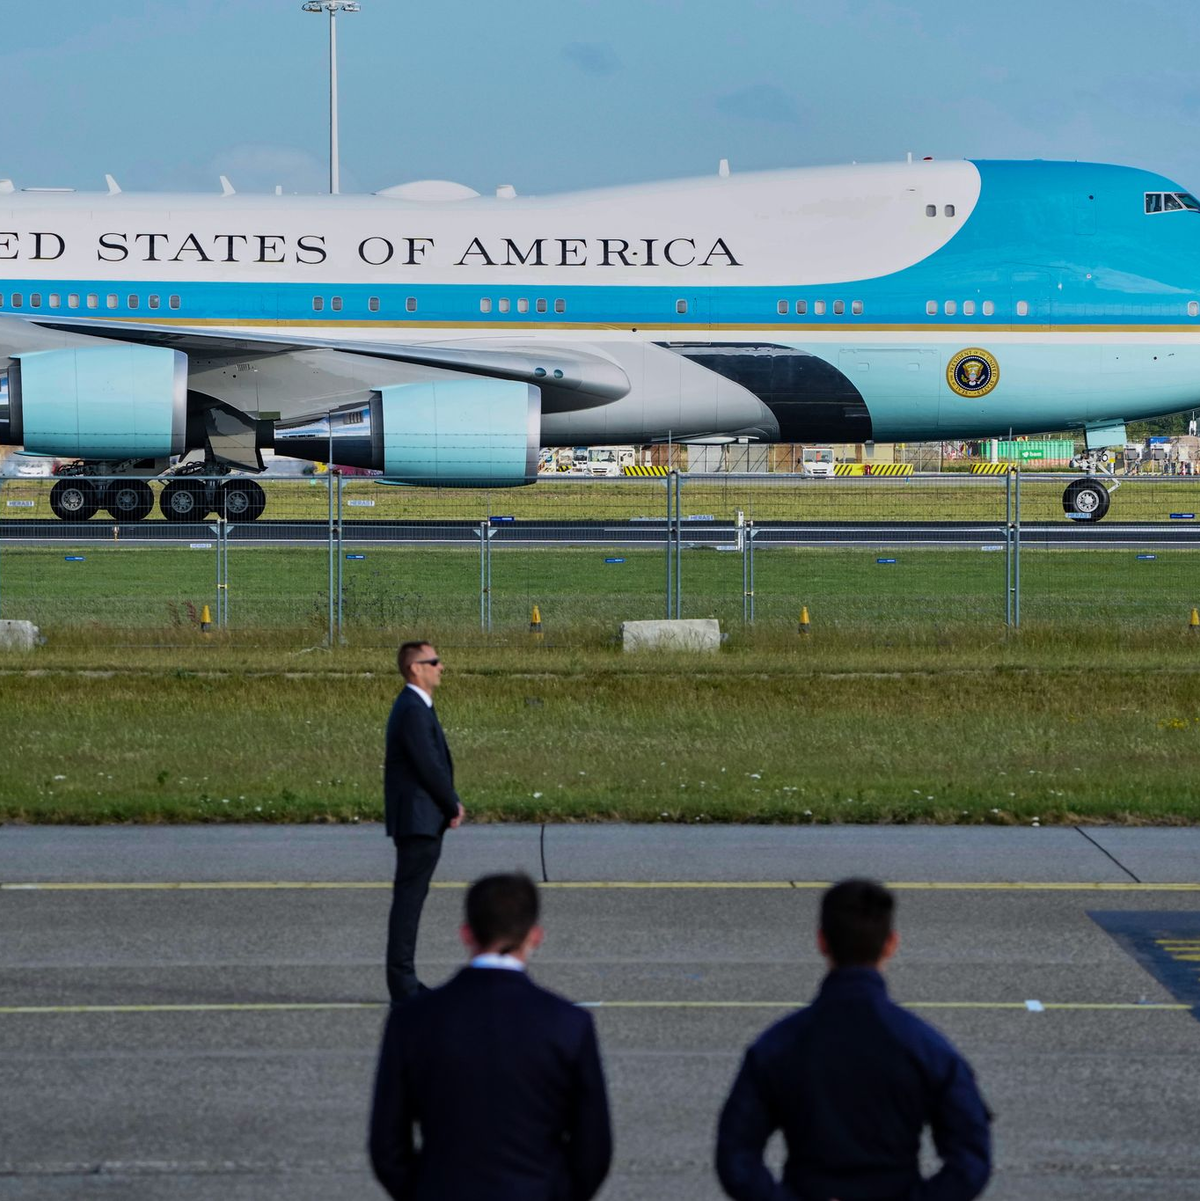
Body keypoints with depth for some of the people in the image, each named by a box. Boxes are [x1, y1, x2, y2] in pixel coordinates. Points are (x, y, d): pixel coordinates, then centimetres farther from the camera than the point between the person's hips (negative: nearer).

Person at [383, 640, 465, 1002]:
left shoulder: (415, 707, 17)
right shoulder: (413, 710, -17)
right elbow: (428, 766, -20)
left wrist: (451, 802, 7)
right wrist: (453, 806, -7)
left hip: (422, 821, 11)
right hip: (418, 820, -11)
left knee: (410, 897, 13)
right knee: (409, 897, -7)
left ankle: (403, 980, 18)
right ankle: (402, 983, -6)